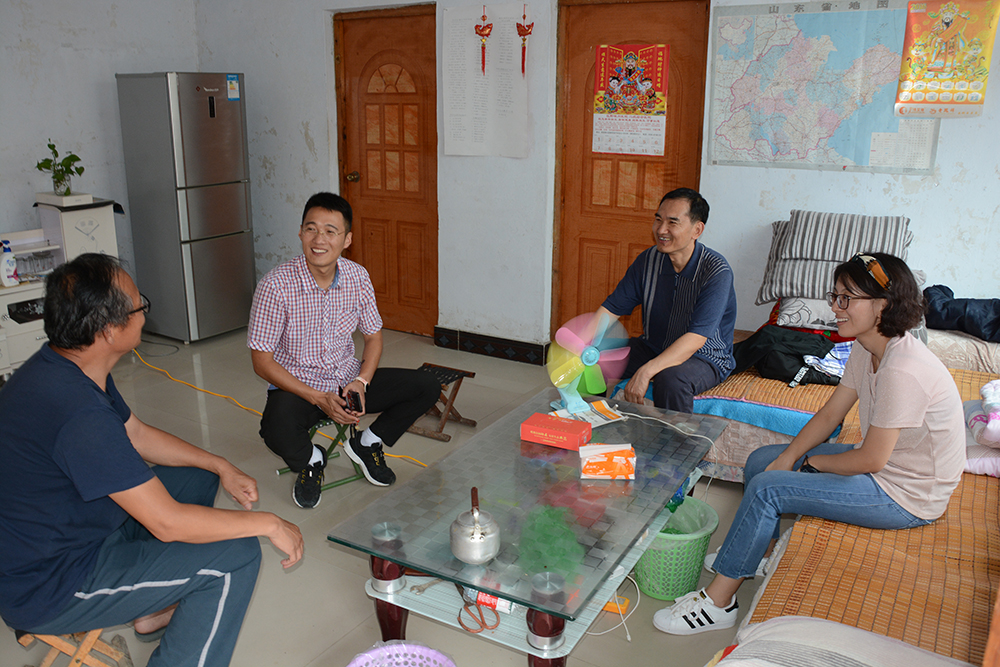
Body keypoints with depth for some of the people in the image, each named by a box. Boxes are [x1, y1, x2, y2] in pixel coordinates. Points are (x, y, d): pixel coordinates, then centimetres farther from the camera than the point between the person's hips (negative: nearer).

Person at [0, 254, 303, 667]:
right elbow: (168, 523, -30)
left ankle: (155, 609, 26)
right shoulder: (79, 414, -35)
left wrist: (220, 467, 4)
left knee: (196, 475, 17)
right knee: (237, 554, -16)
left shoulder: (58, 366, -3)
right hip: (45, 592, -10)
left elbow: (137, 435, 12)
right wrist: (268, 524, -19)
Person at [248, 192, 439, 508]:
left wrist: (362, 382, -13)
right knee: (277, 430, -37)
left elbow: (373, 335, 7)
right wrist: (318, 399, -22)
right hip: (297, 387, -4)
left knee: (426, 386, -9)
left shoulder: (357, 276, -6)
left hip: (348, 379, 4)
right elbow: (262, 361, -15)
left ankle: (365, 444, 13)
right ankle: (310, 460, 2)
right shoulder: (277, 284, -20)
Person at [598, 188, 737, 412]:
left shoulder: (716, 271, -22)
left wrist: (646, 372, -40)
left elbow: (696, 338, -30)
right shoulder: (649, 259, -4)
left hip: (705, 358, -5)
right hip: (652, 347, 5)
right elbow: (611, 308, -3)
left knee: (670, 379, -37)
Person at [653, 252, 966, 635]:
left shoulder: (904, 371, -31)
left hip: (908, 496, -9)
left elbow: (869, 461, -26)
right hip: (882, 462, 9)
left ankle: (717, 602, -7)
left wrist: (811, 462, -8)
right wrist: (788, 458, -6)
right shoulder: (865, 349, -1)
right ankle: (761, 551, 27)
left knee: (766, 489, -19)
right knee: (761, 460, 8)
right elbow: (830, 414, 5)